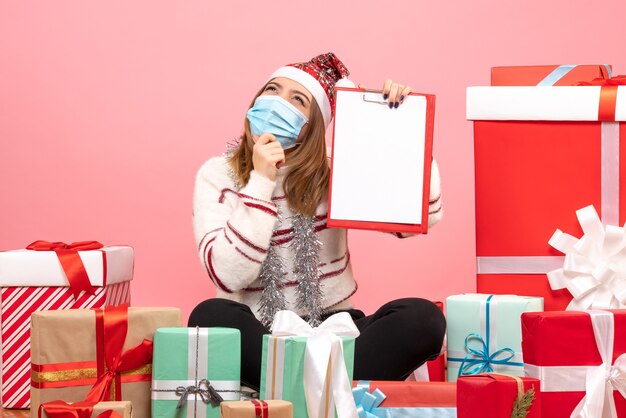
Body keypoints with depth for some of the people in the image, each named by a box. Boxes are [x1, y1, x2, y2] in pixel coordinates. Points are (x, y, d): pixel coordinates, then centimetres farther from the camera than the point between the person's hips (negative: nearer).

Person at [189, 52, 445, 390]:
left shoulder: (334, 172, 3)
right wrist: (261, 182, -18)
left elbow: (422, 217, -6)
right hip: (256, 337, -2)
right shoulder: (217, 175, -3)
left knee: (422, 318, -24)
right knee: (211, 317, -35)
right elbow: (228, 275, -17)